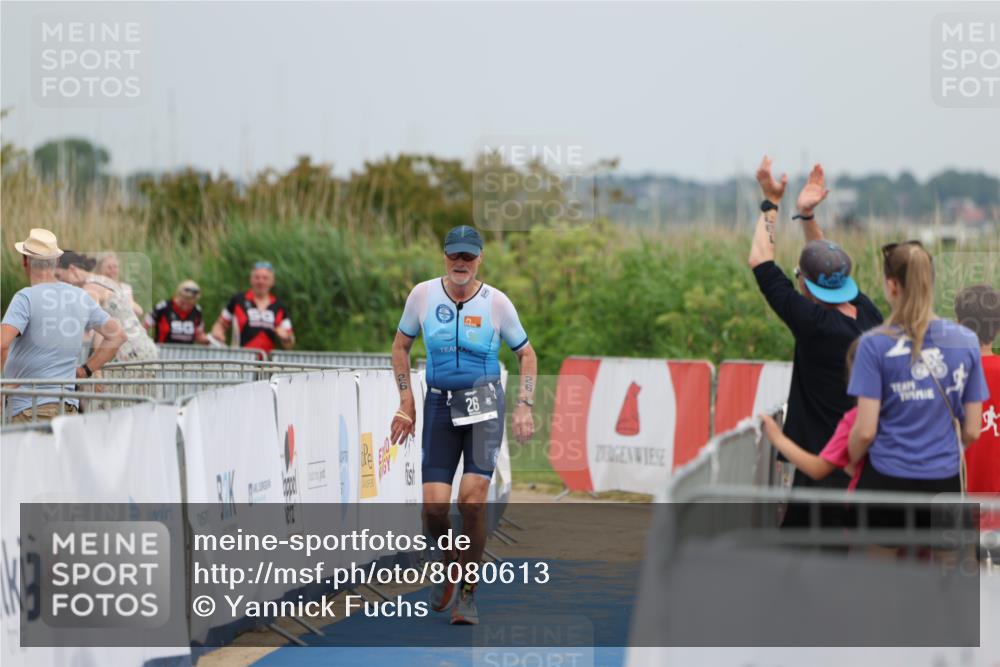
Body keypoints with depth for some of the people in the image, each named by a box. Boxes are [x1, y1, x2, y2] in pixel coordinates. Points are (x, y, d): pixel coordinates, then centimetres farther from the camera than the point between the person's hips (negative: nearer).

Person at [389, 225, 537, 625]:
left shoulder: (496, 303, -4)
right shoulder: (423, 295, -1)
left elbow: (526, 355, 8)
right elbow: (401, 346, 13)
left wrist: (524, 406, -3)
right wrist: (406, 403, 6)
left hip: (483, 403, -2)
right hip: (439, 404, 2)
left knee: (472, 497, -17)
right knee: (434, 505, -8)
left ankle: (467, 593, -3)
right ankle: (449, 564, 24)